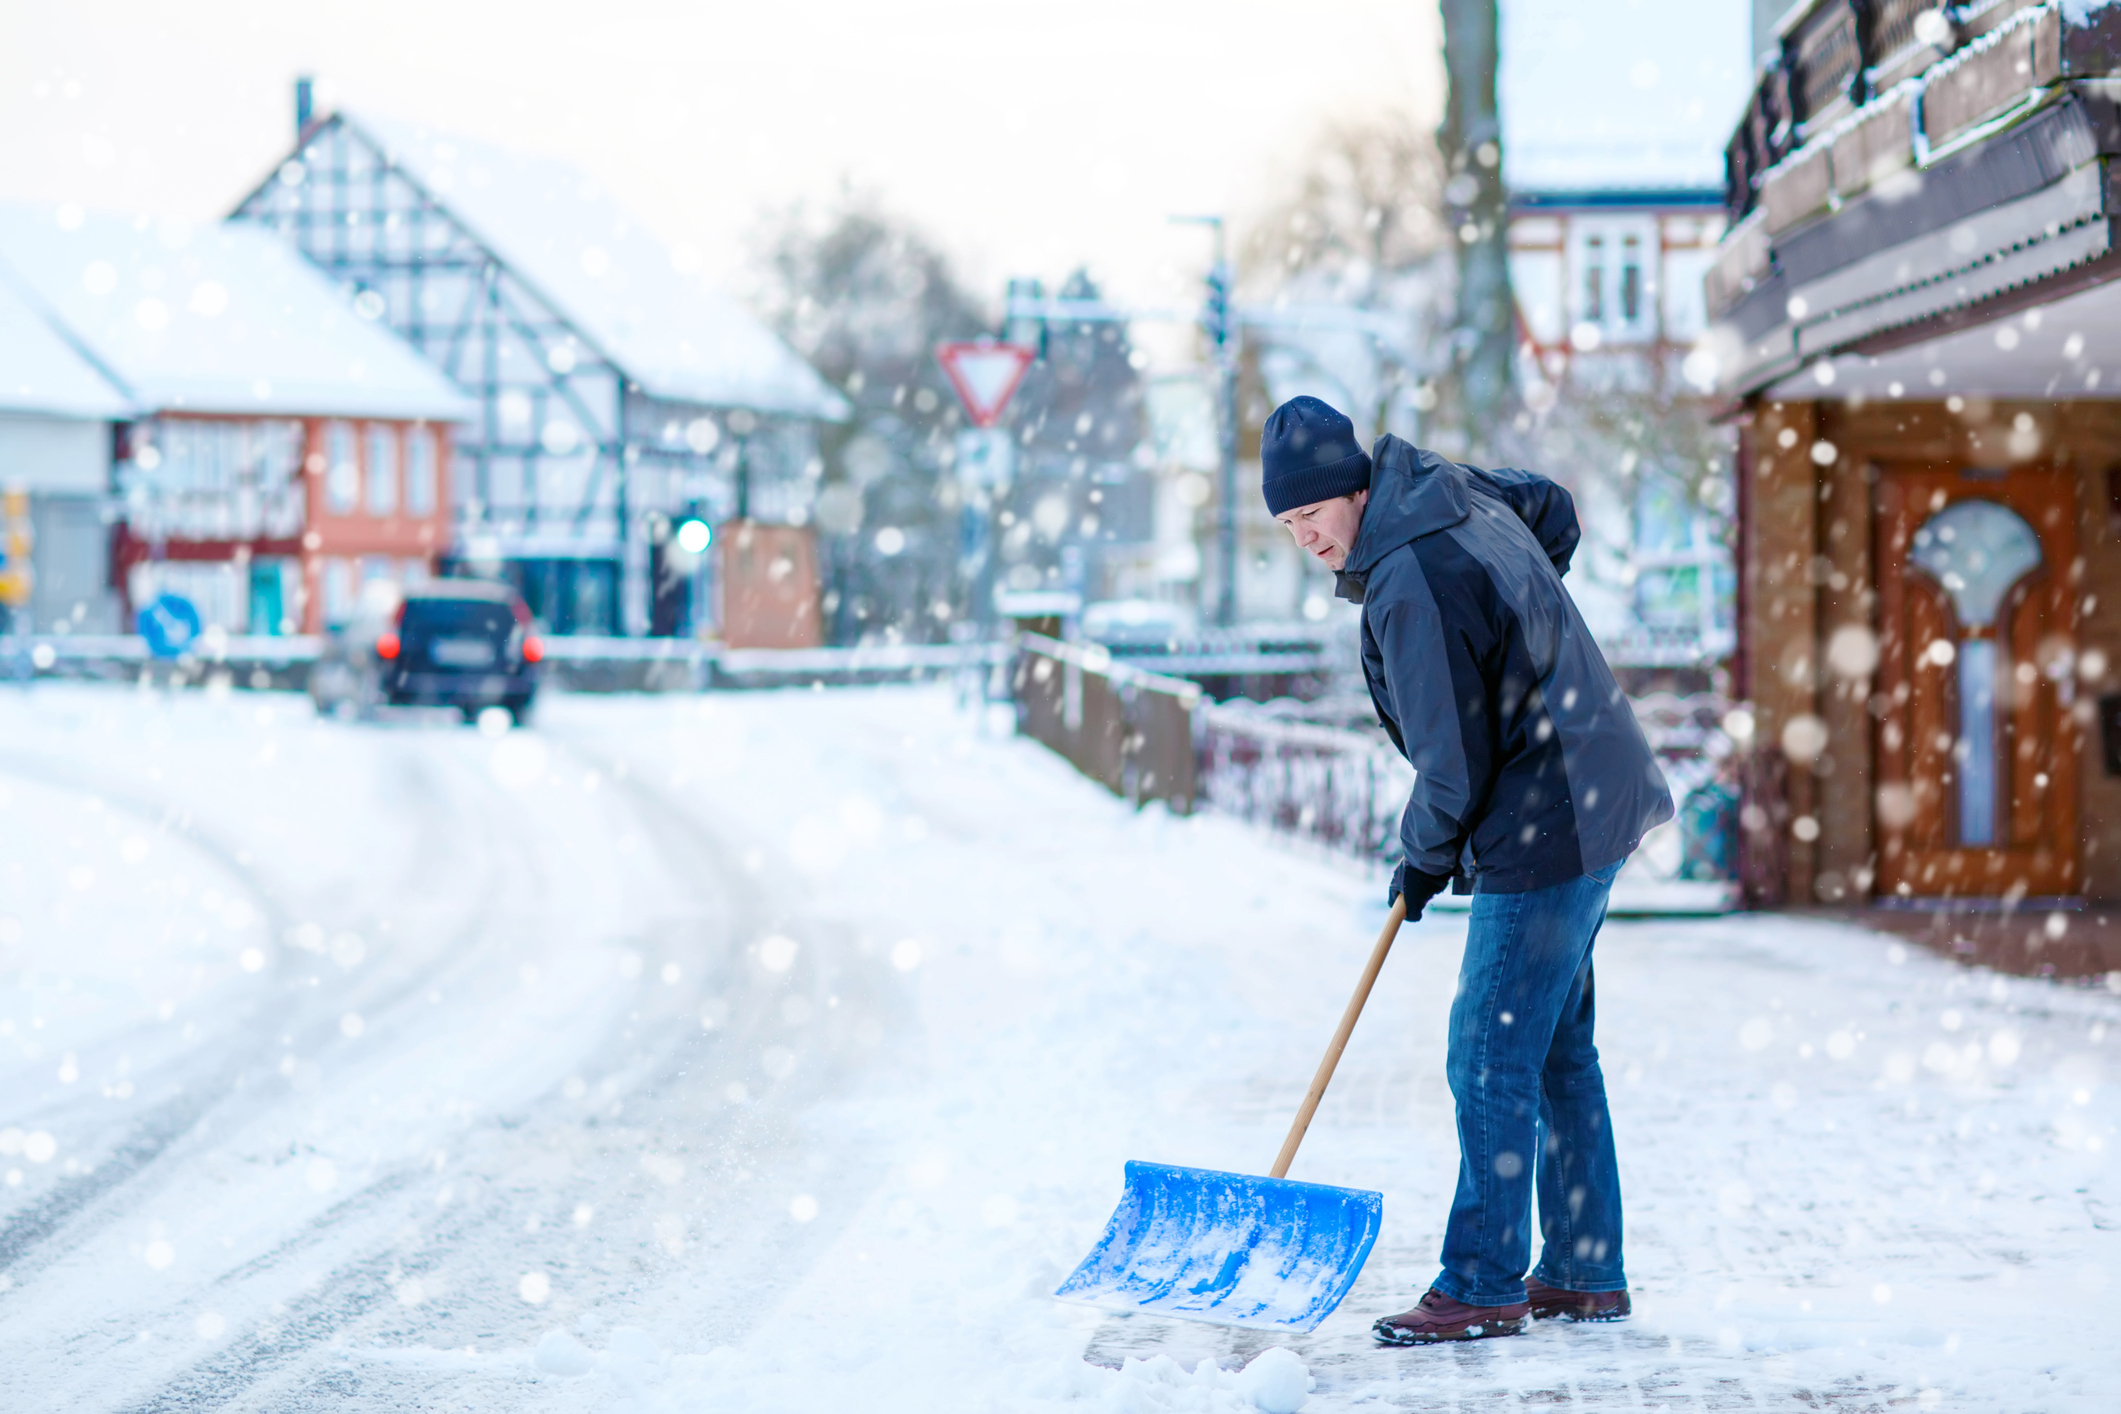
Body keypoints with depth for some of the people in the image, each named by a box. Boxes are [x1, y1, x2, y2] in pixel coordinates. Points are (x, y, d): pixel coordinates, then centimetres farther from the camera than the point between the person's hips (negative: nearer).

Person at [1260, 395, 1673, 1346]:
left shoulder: (1410, 582, -24)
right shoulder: (1445, 485, 5)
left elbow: (1454, 760, -20)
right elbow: (1555, 512, 27)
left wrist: (1424, 857, -2)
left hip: (1543, 833, -11)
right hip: (1593, 802, 11)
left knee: (1491, 1061, -6)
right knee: (1558, 1052, 16)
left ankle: (1483, 1287, -1)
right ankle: (1585, 1274, 22)